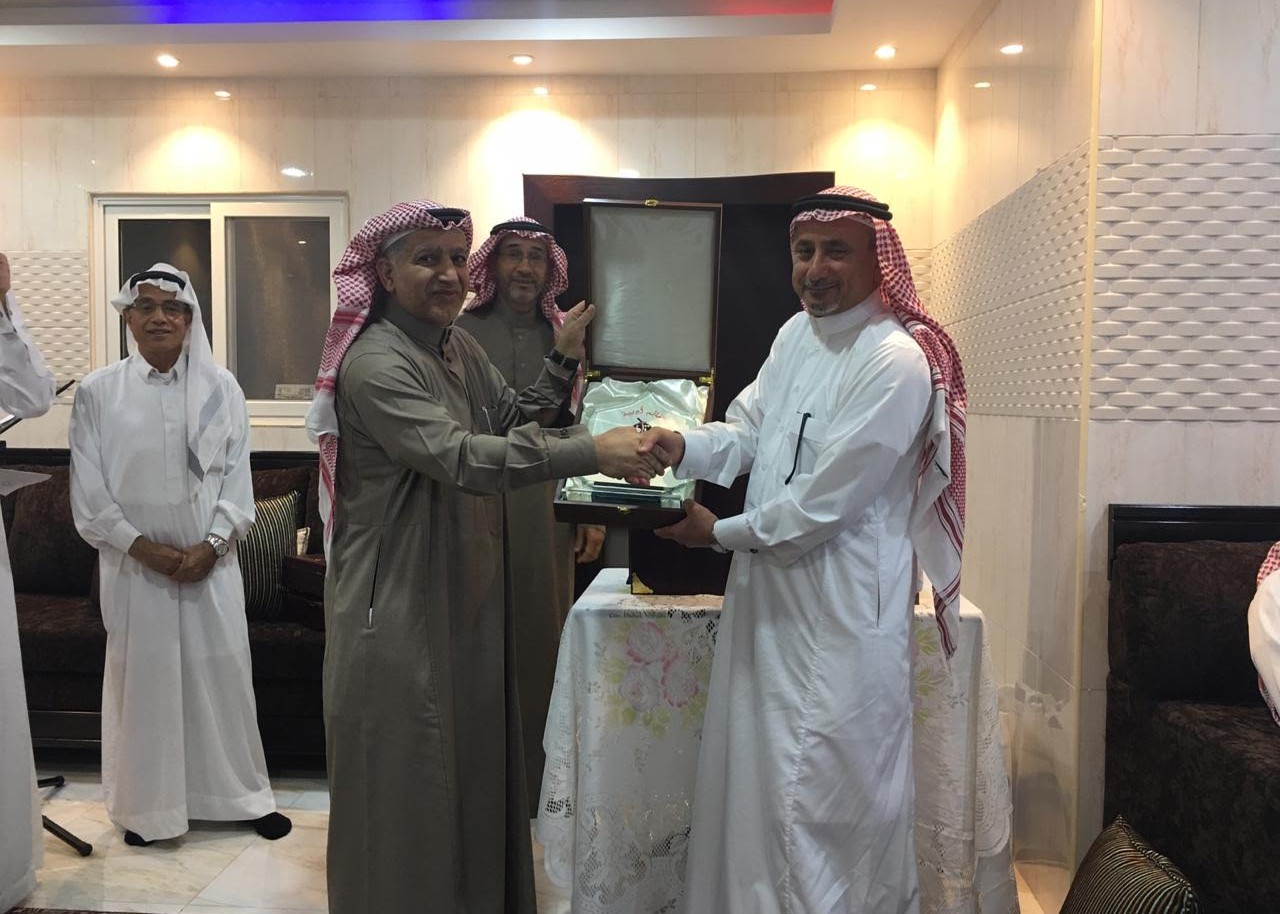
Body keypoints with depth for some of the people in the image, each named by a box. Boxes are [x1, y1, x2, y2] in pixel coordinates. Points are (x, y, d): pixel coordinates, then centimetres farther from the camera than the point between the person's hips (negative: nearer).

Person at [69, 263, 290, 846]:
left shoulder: (221, 388, 1)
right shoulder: (98, 392, -1)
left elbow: (237, 476, 1)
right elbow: (89, 490, -2)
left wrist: (209, 545, -10)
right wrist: (144, 548, -11)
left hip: (210, 560, 1)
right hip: (135, 563, -1)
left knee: (223, 673, 6)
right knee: (142, 677, 6)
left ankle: (242, 794, 22)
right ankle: (147, 806, 23)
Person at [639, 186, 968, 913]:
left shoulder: (897, 361, -19)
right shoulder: (796, 333, 9)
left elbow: (823, 502, -20)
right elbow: (749, 433, 11)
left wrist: (720, 533, -9)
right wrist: (683, 447, -10)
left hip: (843, 613, -8)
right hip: (772, 594, 8)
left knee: (829, 796, 5)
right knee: (760, 777, 19)